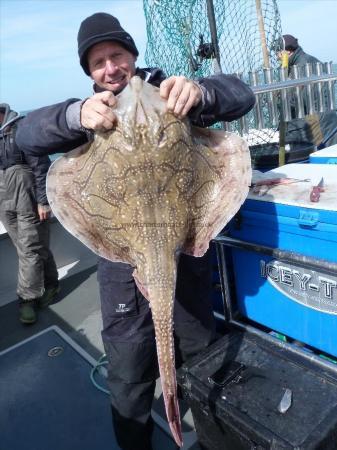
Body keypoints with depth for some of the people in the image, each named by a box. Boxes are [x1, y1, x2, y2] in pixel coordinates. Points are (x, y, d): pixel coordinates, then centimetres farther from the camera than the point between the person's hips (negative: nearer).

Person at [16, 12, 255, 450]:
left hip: (185, 244, 0)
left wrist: (200, 91, -32)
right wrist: (75, 115, -32)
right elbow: (28, 135, -9)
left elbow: (240, 94, -8)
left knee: (200, 351, 19)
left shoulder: (168, 91, 2)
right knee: (129, 369, 8)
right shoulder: (89, 112, 6)